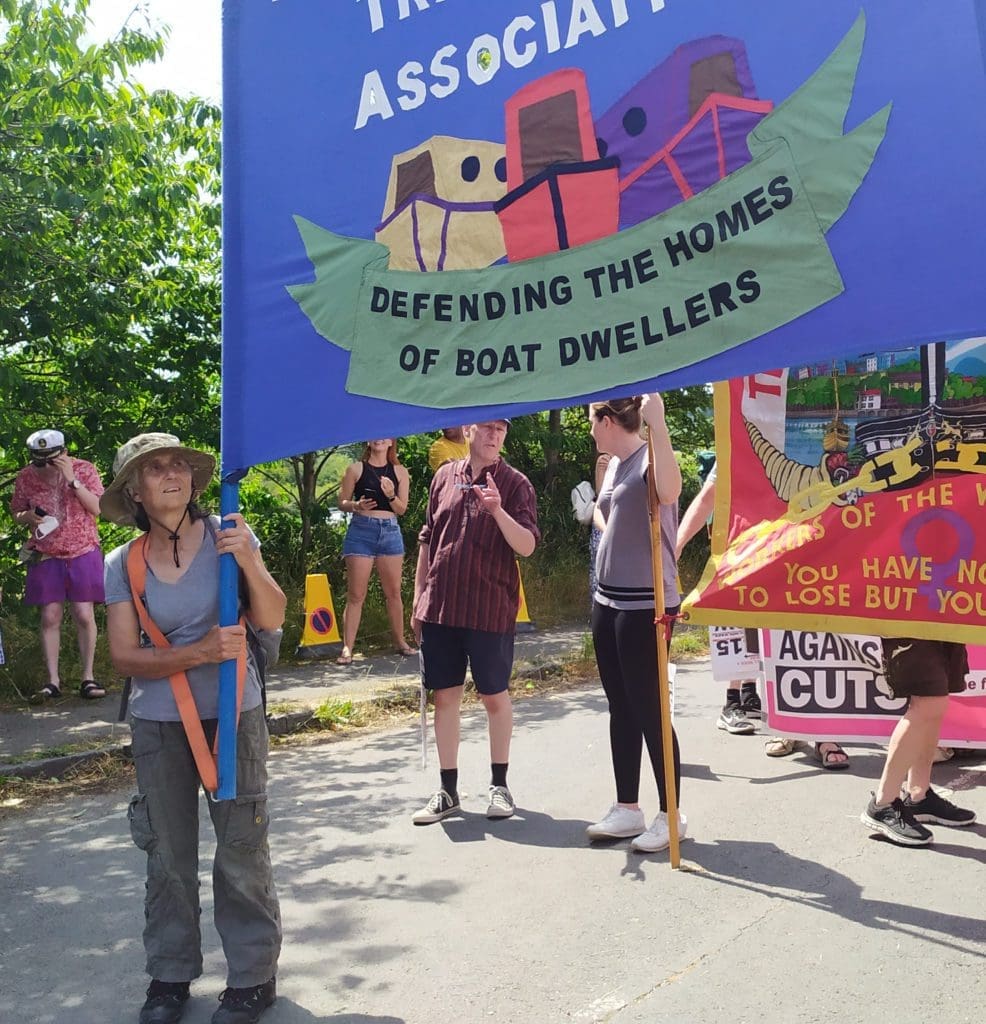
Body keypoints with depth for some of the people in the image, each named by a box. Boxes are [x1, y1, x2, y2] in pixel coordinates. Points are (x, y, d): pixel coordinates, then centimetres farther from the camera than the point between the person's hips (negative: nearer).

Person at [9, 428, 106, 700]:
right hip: (45, 556, 1)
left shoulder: (84, 469, -6)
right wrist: (28, 517, -13)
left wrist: (72, 480, -22)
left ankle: (88, 678, 7)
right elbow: (16, 512, 11)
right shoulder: (25, 478, -1)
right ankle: (53, 680, 8)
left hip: (83, 552, -1)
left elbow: (99, 508, -13)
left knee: (84, 615, -2)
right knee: (50, 617, 0)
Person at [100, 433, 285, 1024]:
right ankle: (170, 974, 29)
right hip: (158, 724, 2)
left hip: (234, 714, -2)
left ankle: (254, 975, 19)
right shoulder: (123, 565, -3)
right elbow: (124, 656, -6)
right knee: (168, 852, 12)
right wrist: (200, 653, -21)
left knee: (242, 847, 3)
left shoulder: (228, 536, -7)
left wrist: (249, 562, -27)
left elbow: (271, 619, -9)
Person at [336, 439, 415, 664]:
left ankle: (400, 641, 20)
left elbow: (402, 509, 6)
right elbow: (342, 502, 4)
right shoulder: (356, 469, 3)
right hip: (361, 531, -2)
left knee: (393, 592, 8)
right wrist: (357, 505, -17)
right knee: (356, 594, -4)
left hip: (390, 531, 2)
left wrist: (391, 495, -13)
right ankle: (347, 648, -1)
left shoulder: (399, 472, 8)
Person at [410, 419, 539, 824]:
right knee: (445, 697, 7)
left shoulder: (515, 483, -2)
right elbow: (427, 541, 14)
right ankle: (448, 790, 18)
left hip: (490, 610, -3)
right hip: (439, 607, 3)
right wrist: (418, 600, 12)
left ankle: (499, 784, 23)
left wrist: (498, 510, -27)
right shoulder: (444, 476, 8)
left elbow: (526, 546, -11)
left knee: (494, 696, 7)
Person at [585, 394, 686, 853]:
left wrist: (657, 422, -39)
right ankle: (627, 809, 24)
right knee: (620, 708, 13)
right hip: (608, 600, 9)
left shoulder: (649, 458, -13)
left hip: (645, 605, -9)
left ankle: (669, 815, 11)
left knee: (648, 710, -2)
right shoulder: (616, 465, 14)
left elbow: (669, 492, -37)